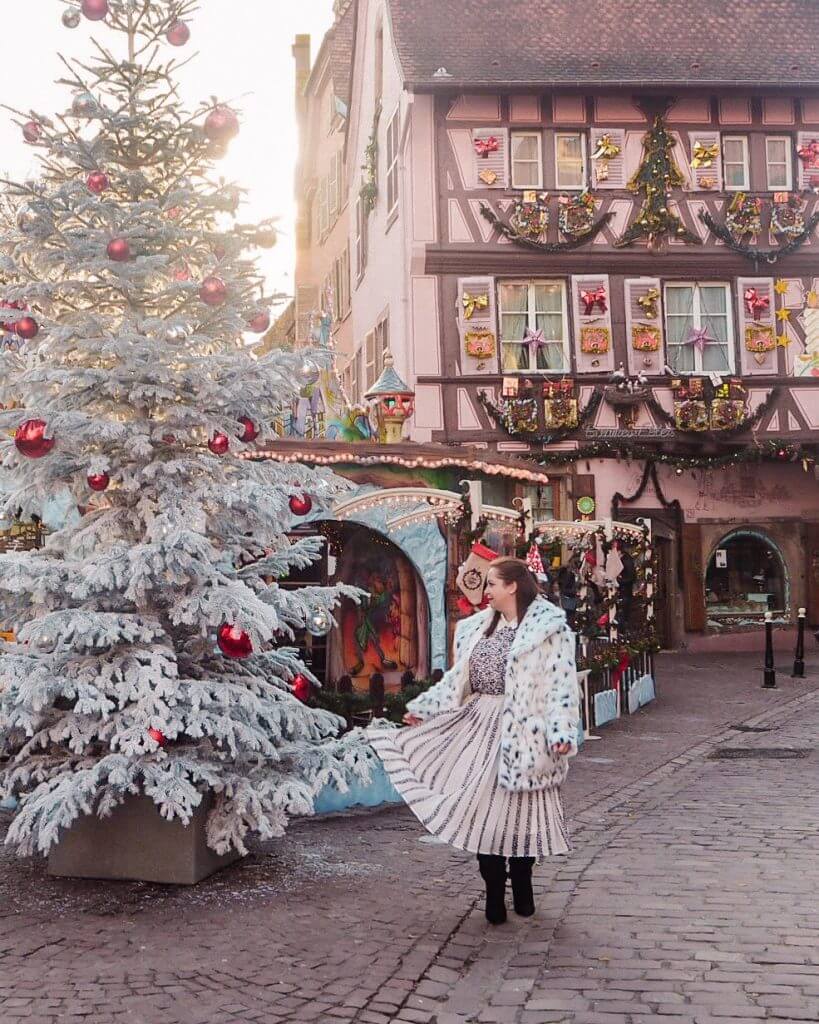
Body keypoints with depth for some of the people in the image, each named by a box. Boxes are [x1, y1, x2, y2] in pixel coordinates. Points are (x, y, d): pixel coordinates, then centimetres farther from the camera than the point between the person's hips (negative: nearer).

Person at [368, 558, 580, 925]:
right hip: (478, 726, 6)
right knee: (482, 810, 4)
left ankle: (522, 892, 24)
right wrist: (423, 707, 17)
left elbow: (561, 685, -12)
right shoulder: (479, 626, 13)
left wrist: (561, 731, -21)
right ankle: (494, 897, 14)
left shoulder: (549, 627, -7)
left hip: (521, 733, -6)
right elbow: (458, 679, 19)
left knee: (518, 812, 5)